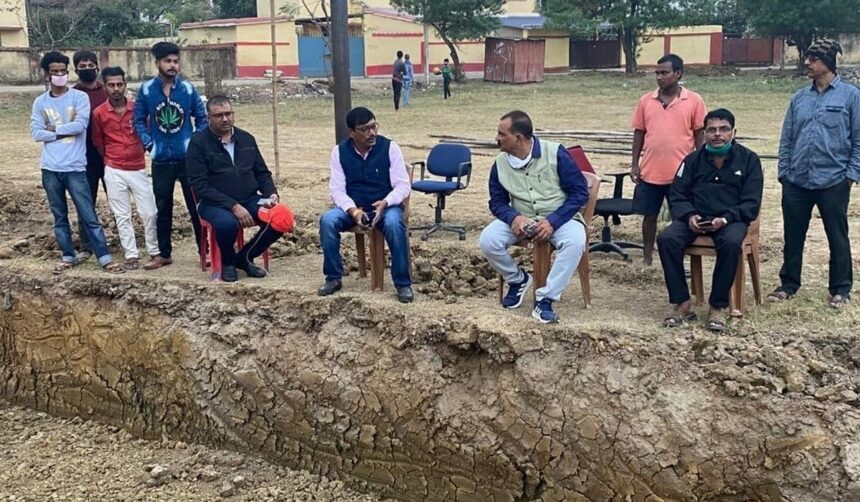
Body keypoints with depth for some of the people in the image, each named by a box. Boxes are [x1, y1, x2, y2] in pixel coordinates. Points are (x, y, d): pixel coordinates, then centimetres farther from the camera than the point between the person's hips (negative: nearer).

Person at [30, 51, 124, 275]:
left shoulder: (79, 97, -1)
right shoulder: (40, 102, 7)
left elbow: (80, 125, -15)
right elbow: (36, 133, -3)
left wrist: (54, 128, -5)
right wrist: (65, 132, -10)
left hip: (75, 168, -3)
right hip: (50, 169, 4)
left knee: (89, 215, -3)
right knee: (59, 217, 12)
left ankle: (105, 258, -2)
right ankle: (68, 257, 22)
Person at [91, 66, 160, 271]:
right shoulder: (99, 113, -3)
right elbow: (97, 142, 10)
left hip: (139, 169, 1)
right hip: (114, 172, 0)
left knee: (149, 213, 2)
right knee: (122, 216, 4)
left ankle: (155, 251, 16)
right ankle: (131, 255, 11)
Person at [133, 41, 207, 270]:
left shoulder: (188, 88, -2)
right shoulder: (146, 89, -2)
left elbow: (202, 118, 6)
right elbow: (139, 120, 6)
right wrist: (148, 143, -4)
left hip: (188, 158, -1)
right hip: (161, 160, 1)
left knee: (196, 206, 3)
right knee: (163, 209, 10)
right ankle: (164, 254, 21)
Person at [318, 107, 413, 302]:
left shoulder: (390, 147, -7)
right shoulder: (340, 151, -2)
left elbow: (403, 186, -8)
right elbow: (337, 189, -5)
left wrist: (385, 203, -28)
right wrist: (353, 210, -24)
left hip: (386, 206, -2)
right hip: (352, 208, 2)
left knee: (394, 224, -36)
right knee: (327, 220, -27)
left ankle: (403, 283, -22)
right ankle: (333, 278, -10)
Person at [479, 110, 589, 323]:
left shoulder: (556, 154, -15)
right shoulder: (500, 164, -3)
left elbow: (580, 192, -12)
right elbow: (497, 202, 5)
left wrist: (552, 221, -23)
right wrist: (513, 217, -20)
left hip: (558, 218, -3)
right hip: (520, 220, 3)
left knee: (575, 241, -35)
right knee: (488, 240, -23)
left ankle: (545, 299, -24)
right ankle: (517, 279, 6)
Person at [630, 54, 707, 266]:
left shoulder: (694, 101, -2)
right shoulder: (645, 101, 5)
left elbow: (700, 135, 1)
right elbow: (639, 133, 8)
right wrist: (635, 164, 4)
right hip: (650, 172, 2)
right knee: (649, 215, 10)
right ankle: (647, 257, 21)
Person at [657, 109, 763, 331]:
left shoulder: (749, 160, 4)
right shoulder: (693, 159, 11)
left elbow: (751, 204, -1)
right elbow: (677, 196, 8)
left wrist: (726, 218, -19)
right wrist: (689, 216, -13)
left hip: (731, 219, -2)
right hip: (696, 218, 2)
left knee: (731, 243, -37)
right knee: (666, 239, -27)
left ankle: (718, 307, -21)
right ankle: (682, 305, -19)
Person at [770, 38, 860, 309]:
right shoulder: (799, 97, 8)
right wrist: (784, 171, 4)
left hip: (833, 182, -4)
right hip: (796, 182, 4)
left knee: (837, 237, 9)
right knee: (793, 236, 11)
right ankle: (789, 283, 26)